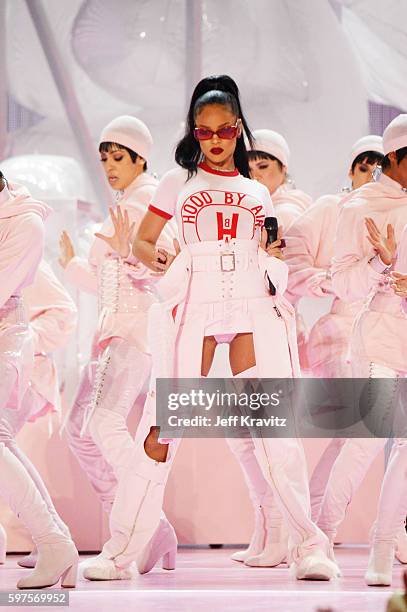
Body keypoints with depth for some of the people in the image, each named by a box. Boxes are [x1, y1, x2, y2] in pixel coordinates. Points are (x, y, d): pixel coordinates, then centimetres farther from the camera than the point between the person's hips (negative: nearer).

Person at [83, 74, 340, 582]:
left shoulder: (257, 192, 22)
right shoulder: (177, 183, 16)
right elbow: (141, 242, 13)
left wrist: (275, 253, 1)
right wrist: (158, 259, -9)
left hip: (254, 301, 2)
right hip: (194, 301, -1)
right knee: (165, 421, -9)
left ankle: (308, 545, -6)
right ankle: (123, 548, -3)